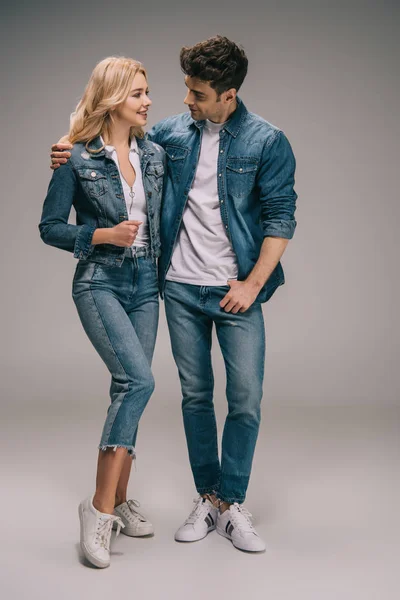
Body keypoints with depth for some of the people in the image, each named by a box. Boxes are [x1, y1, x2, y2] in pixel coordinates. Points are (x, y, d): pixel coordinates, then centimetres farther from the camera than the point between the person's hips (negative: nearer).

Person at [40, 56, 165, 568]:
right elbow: (49, 227, -4)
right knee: (138, 380, -21)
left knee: (129, 388, 8)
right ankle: (100, 504, -12)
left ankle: (119, 502, 21)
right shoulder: (77, 158, -6)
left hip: (144, 283, 6)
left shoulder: (153, 154, 9)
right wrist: (103, 235, -16)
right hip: (100, 283, -6)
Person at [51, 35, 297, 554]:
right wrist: (72, 154, 1)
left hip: (237, 291, -3)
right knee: (195, 395, 10)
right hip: (182, 287, 3)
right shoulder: (172, 132, 4)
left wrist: (254, 283, -12)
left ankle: (232, 505, 14)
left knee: (246, 399, -2)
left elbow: (281, 216, -7)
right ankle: (207, 498, 23)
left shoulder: (267, 141, -6)